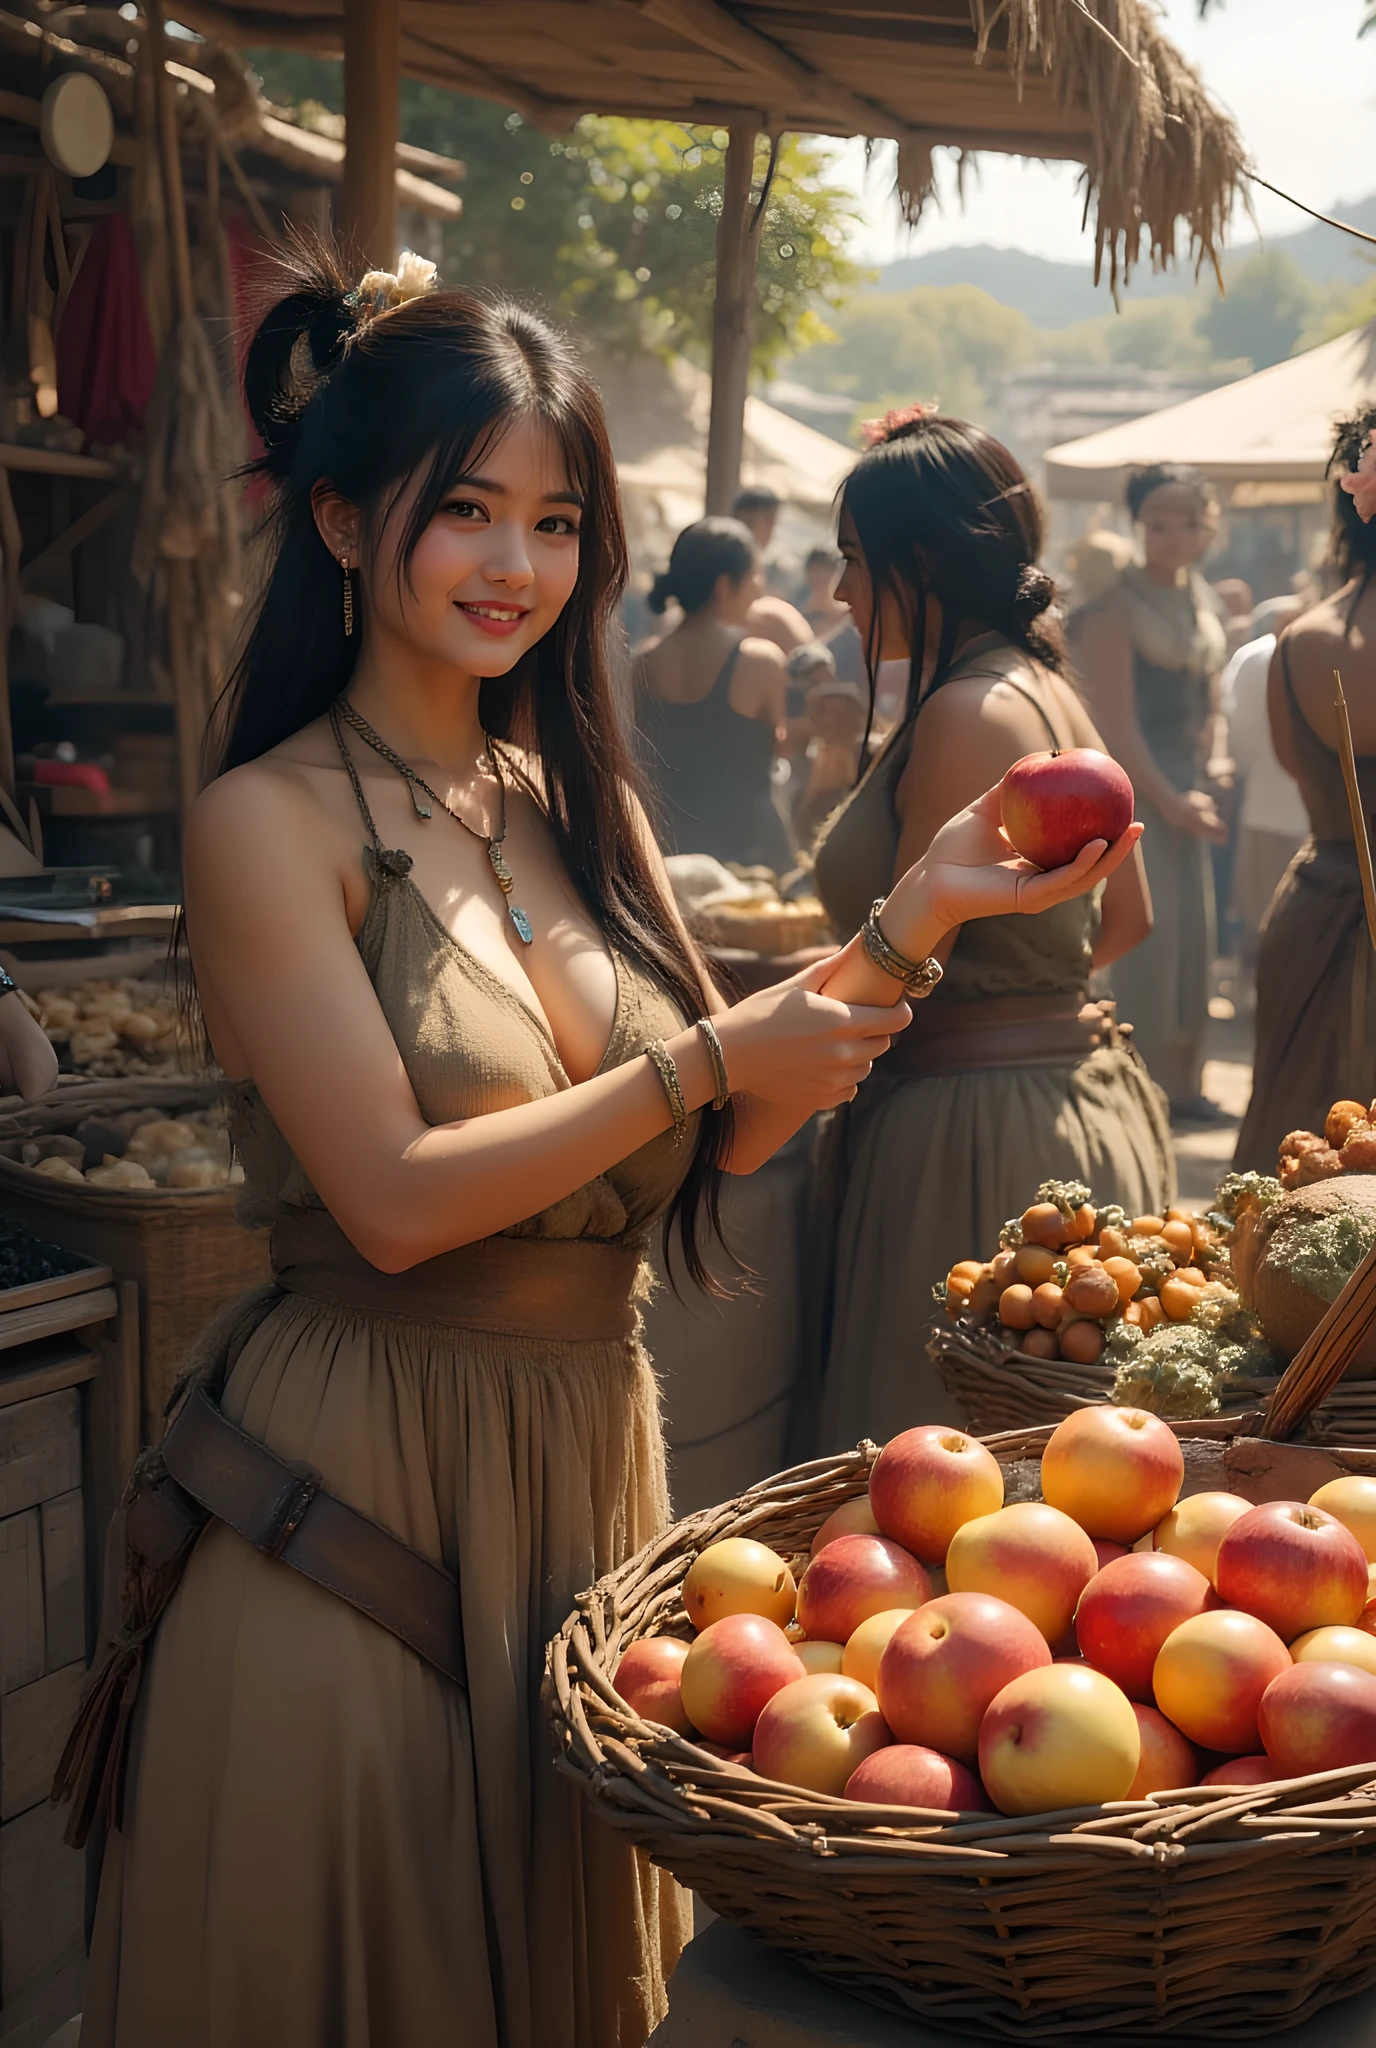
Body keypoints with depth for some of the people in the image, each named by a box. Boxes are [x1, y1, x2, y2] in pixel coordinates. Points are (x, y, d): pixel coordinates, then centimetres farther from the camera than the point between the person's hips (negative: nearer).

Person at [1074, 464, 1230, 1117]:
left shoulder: (1201, 599, 12)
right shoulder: (1117, 608, -12)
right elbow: (1116, 724, -16)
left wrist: (1205, 779, 7)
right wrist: (1168, 800, -15)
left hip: (1184, 786, 8)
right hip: (1132, 786, -8)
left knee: (1193, 927, 8)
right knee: (1149, 928, -10)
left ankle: (1181, 1076, 18)